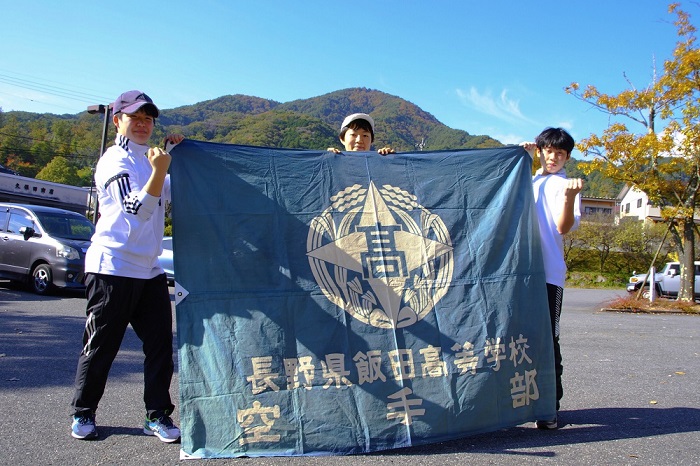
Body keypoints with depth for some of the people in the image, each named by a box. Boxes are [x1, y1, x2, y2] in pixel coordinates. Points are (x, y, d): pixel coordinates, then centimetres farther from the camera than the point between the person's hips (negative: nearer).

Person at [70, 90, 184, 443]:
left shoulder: (148, 159, 17)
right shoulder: (114, 160, -8)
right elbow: (137, 210, -19)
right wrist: (159, 170, -30)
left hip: (149, 270, 8)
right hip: (112, 267, -7)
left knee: (161, 344, 4)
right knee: (100, 346, 3)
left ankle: (157, 416, 12)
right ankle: (83, 414, 20)